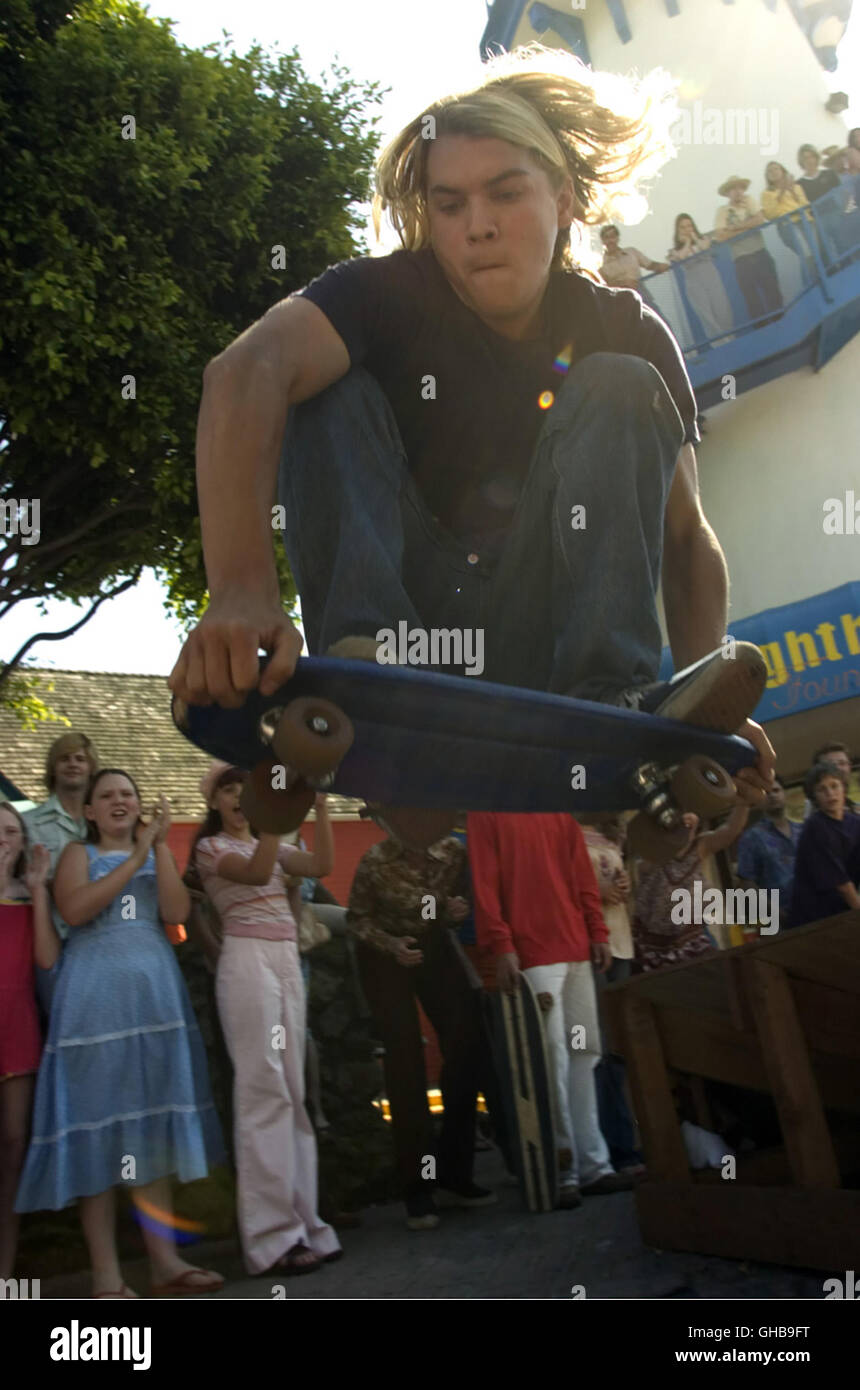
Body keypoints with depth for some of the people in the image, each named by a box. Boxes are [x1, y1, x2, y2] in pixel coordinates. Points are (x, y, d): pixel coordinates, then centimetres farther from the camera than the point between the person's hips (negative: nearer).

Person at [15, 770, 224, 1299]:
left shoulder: (158, 856, 18)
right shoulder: (78, 854, 9)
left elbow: (177, 911, 0)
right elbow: (74, 909, -12)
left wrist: (161, 845, -4)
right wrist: (135, 856, -11)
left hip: (155, 992, 4)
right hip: (96, 996, -3)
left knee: (154, 1124, 3)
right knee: (99, 1124, -6)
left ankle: (164, 1260, 6)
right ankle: (106, 1275, -4)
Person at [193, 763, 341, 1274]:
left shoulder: (273, 846, 20)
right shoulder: (211, 848, 3)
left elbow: (323, 865, 4)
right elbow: (257, 872, -16)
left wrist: (320, 808, -2)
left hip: (288, 963, 6)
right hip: (248, 961, -6)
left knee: (293, 1091, 5)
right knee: (264, 1089, -11)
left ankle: (299, 1222, 9)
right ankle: (273, 1235, -9)